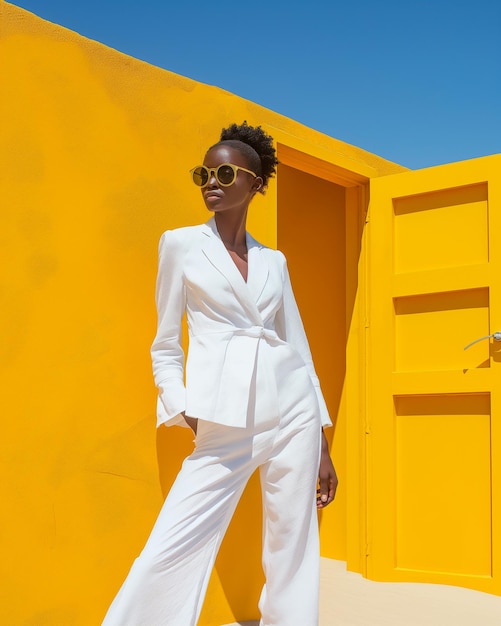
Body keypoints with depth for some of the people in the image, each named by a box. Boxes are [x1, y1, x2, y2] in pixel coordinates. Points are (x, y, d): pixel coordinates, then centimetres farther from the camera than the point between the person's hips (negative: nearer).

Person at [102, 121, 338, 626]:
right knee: (168, 555, -10)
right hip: (223, 428, -3)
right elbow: (165, 346, 9)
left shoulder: (273, 261, 12)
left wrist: (323, 448, 12)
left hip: (293, 413, 3)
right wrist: (183, 411, -6)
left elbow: (299, 347, 14)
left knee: (294, 555, 6)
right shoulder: (180, 244, 6)